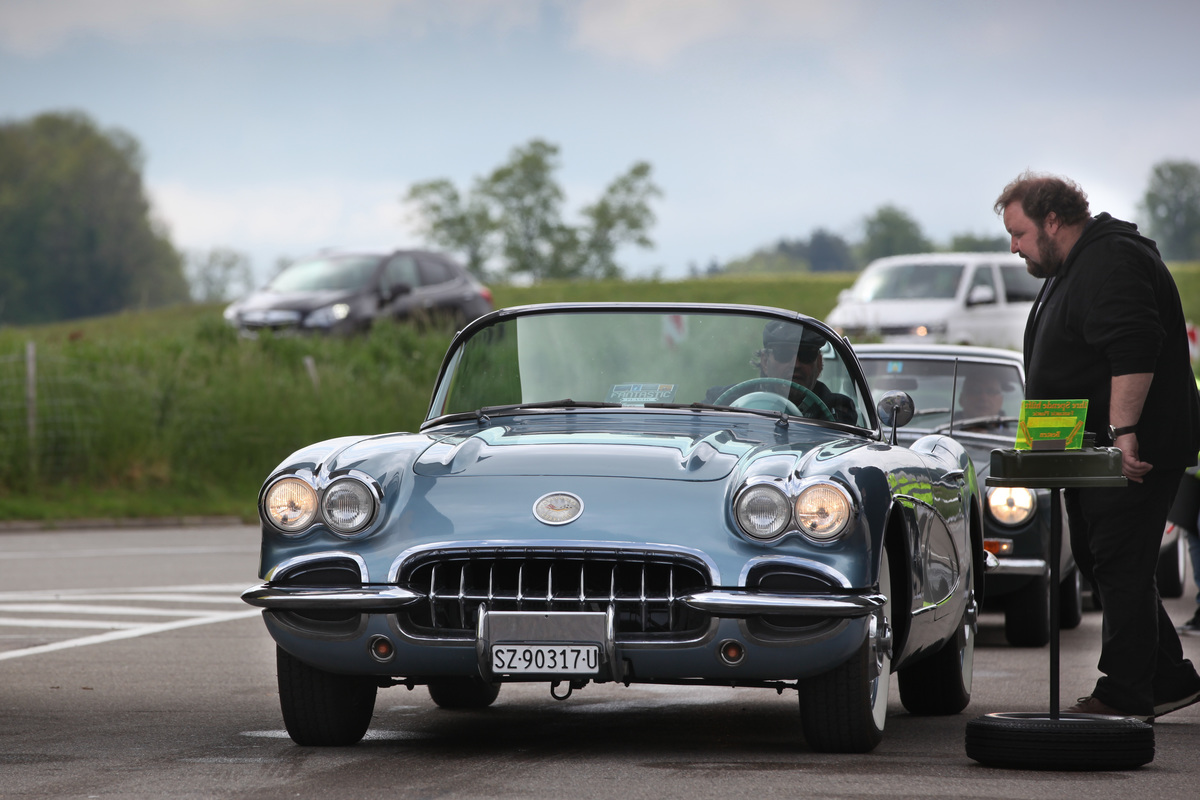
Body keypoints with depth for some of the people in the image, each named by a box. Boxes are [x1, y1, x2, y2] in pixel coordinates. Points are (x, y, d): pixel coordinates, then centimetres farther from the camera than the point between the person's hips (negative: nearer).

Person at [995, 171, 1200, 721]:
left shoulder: (1111, 264, -17)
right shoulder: (1075, 267, 19)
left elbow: (1134, 351, -29)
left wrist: (1122, 432, -33)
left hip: (1134, 453, -11)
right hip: (1097, 450, 11)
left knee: (1120, 566, -9)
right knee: (1098, 560, 13)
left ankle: (1126, 694, -6)